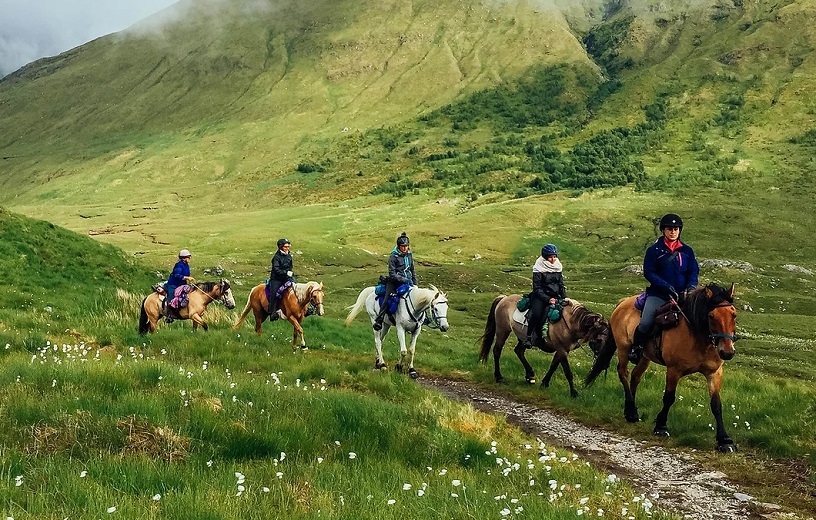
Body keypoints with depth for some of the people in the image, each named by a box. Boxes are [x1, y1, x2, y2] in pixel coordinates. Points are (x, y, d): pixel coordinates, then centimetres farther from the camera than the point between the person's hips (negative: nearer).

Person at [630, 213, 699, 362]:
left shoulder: (687, 250, 10)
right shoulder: (654, 250, 1)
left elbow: (694, 271, 10)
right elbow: (648, 273, -3)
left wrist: (691, 286, -11)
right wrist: (665, 285, -16)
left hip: (682, 294, 3)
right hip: (658, 294, -3)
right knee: (646, 323, -20)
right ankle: (636, 348, 5)